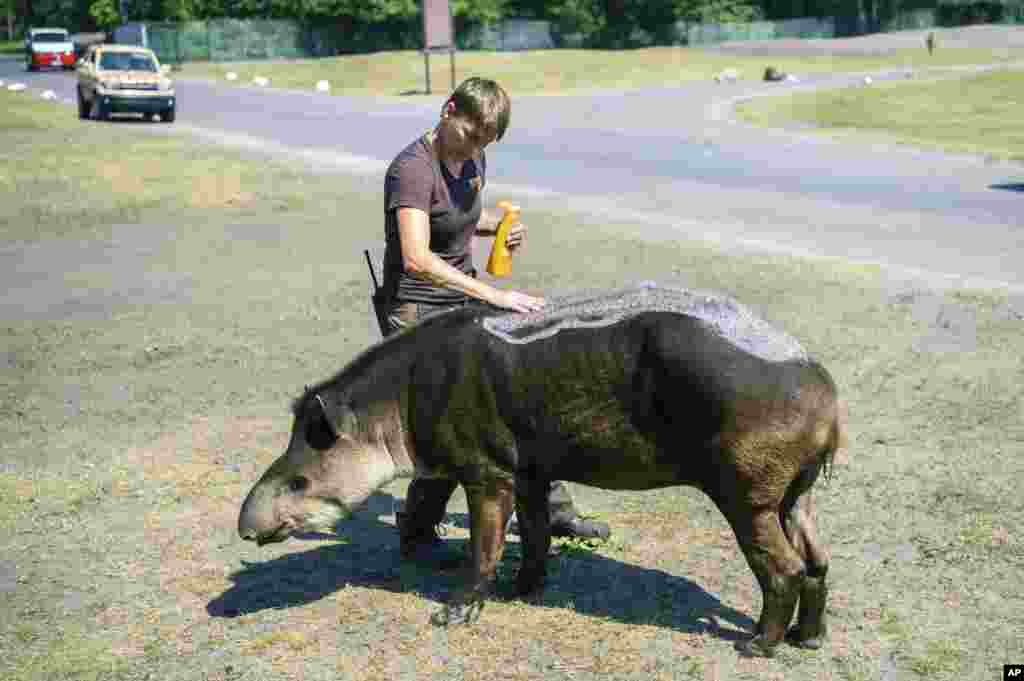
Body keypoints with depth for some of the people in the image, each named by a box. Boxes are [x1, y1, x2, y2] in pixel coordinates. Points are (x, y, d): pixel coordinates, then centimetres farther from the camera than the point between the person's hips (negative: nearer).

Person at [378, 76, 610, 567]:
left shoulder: (473, 161, 4)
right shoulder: (412, 169, -22)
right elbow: (417, 258, -34)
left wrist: (499, 227, 1)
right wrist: (493, 295, -38)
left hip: (463, 303, 8)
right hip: (417, 311, -8)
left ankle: (552, 511, 25)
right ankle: (415, 536, 11)